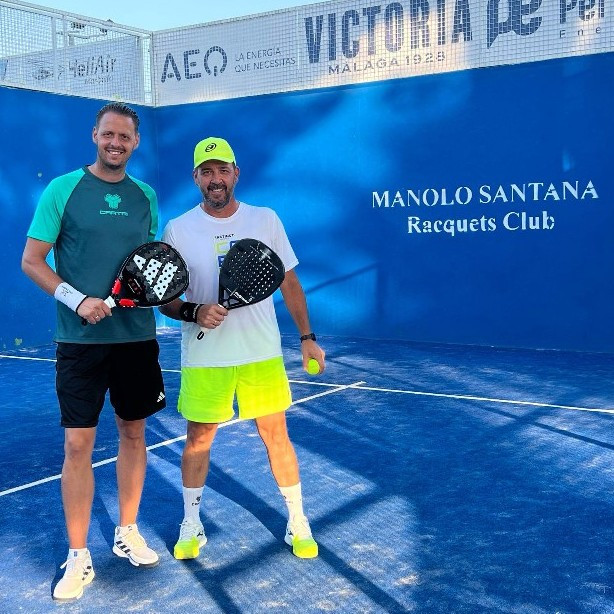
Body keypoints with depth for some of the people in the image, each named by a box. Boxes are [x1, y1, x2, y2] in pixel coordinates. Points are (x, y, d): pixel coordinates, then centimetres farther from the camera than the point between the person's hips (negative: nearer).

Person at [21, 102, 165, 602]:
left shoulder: (145, 196, 9)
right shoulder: (63, 189, -3)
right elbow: (31, 261, -5)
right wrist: (77, 299, -18)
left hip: (137, 336, 4)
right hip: (81, 338, -4)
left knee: (133, 432, 11)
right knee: (78, 443, -3)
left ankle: (128, 533, 28)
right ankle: (78, 557, 9)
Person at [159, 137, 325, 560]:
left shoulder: (265, 219, 1)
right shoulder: (177, 230, -3)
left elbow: (289, 283, 8)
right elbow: (165, 299, 0)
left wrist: (307, 337, 4)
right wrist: (194, 312, -21)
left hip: (262, 354, 1)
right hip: (203, 358, 0)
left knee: (276, 435, 5)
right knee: (198, 438, 8)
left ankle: (298, 522, 21)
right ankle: (191, 524, 27)